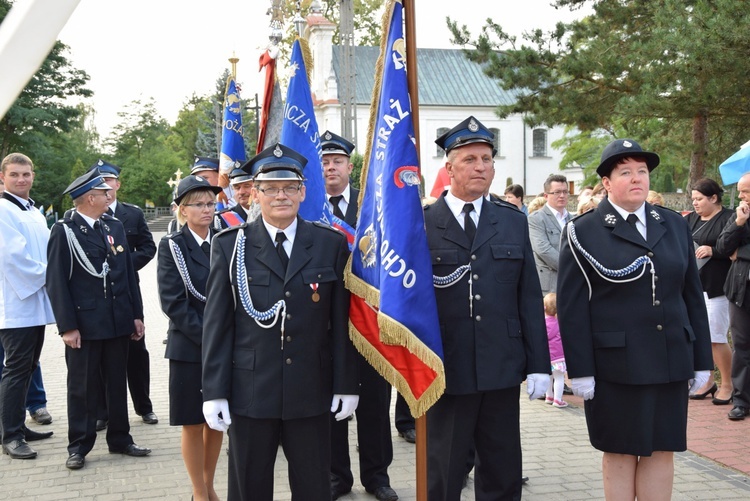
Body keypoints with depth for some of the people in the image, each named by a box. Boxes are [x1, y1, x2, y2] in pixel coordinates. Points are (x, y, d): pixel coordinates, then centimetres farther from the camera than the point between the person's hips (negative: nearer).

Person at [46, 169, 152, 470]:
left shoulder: (115, 227, 11)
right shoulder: (64, 231, -7)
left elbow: (129, 273, 13)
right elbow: (57, 281, -10)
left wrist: (136, 314, 9)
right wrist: (67, 327, -14)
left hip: (118, 322, 5)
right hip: (84, 325, -5)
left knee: (117, 384, 13)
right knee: (82, 388, 5)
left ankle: (120, 439, 25)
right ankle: (78, 446, 16)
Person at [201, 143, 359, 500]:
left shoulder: (331, 244, 3)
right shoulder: (229, 246, 1)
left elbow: (342, 320, 3)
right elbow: (217, 323, 0)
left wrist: (346, 385, 2)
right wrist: (214, 392, -4)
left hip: (312, 391, 1)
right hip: (250, 392, 0)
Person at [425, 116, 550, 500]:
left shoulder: (514, 222, 8)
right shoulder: (421, 224, -3)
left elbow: (529, 297, 8)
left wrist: (538, 364, 4)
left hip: (502, 370, 3)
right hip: (444, 371, -3)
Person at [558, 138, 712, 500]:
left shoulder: (675, 226, 10)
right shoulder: (583, 232, -3)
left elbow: (693, 296, 11)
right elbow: (572, 307, -6)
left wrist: (701, 360, 9)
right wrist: (580, 370, -10)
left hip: (670, 362, 4)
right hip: (615, 365, -4)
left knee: (662, 450, 9)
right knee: (619, 452, 6)